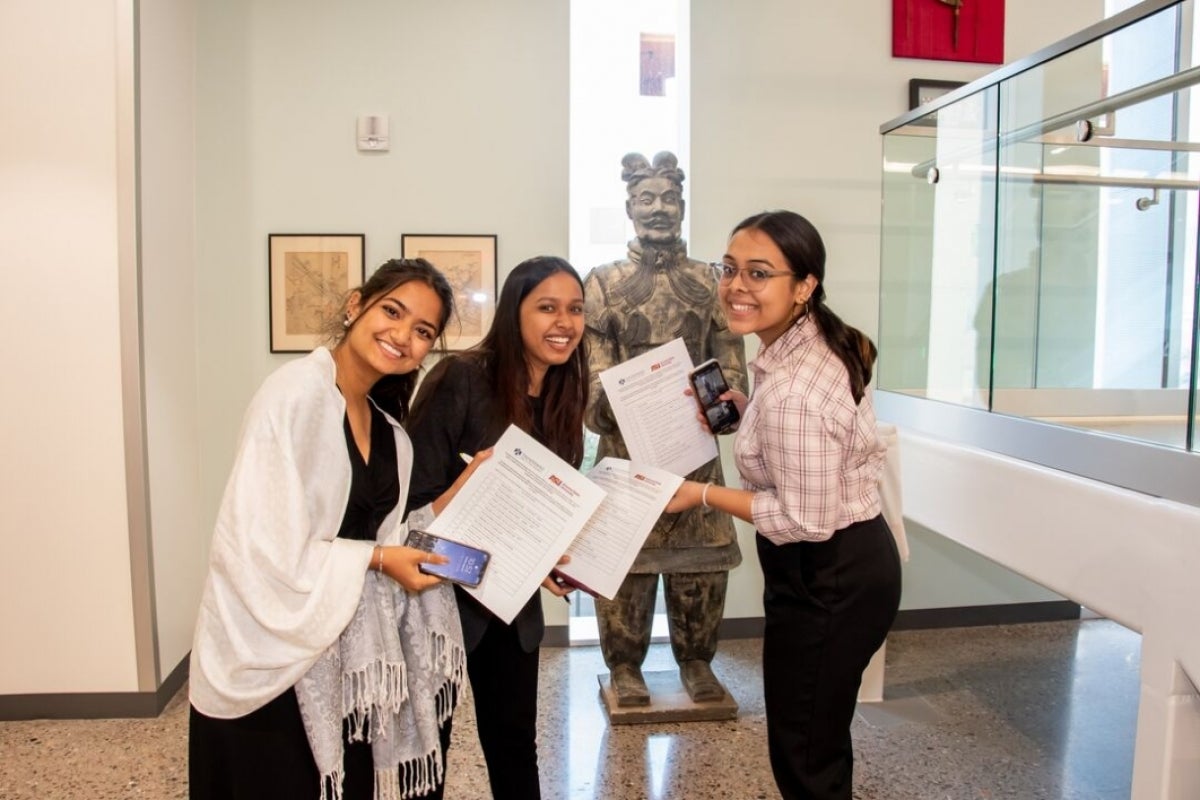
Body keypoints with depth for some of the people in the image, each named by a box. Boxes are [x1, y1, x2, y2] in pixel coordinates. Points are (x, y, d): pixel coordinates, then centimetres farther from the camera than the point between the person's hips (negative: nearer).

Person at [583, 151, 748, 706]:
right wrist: (605, 405, -19)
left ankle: (696, 660, 27)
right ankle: (625, 665, 21)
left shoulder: (708, 282, 8)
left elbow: (731, 359, 5)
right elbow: (591, 366, -2)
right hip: (627, 446, -2)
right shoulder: (603, 283, 4)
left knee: (702, 555, 8)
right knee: (624, 555, 4)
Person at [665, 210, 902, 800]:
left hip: (826, 582, -10)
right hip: (852, 562, 10)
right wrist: (751, 411, 7)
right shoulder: (820, 344, 1)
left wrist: (704, 495, -18)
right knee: (821, 741, 27)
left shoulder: (791, 392, -30)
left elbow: (806, 521, -26)